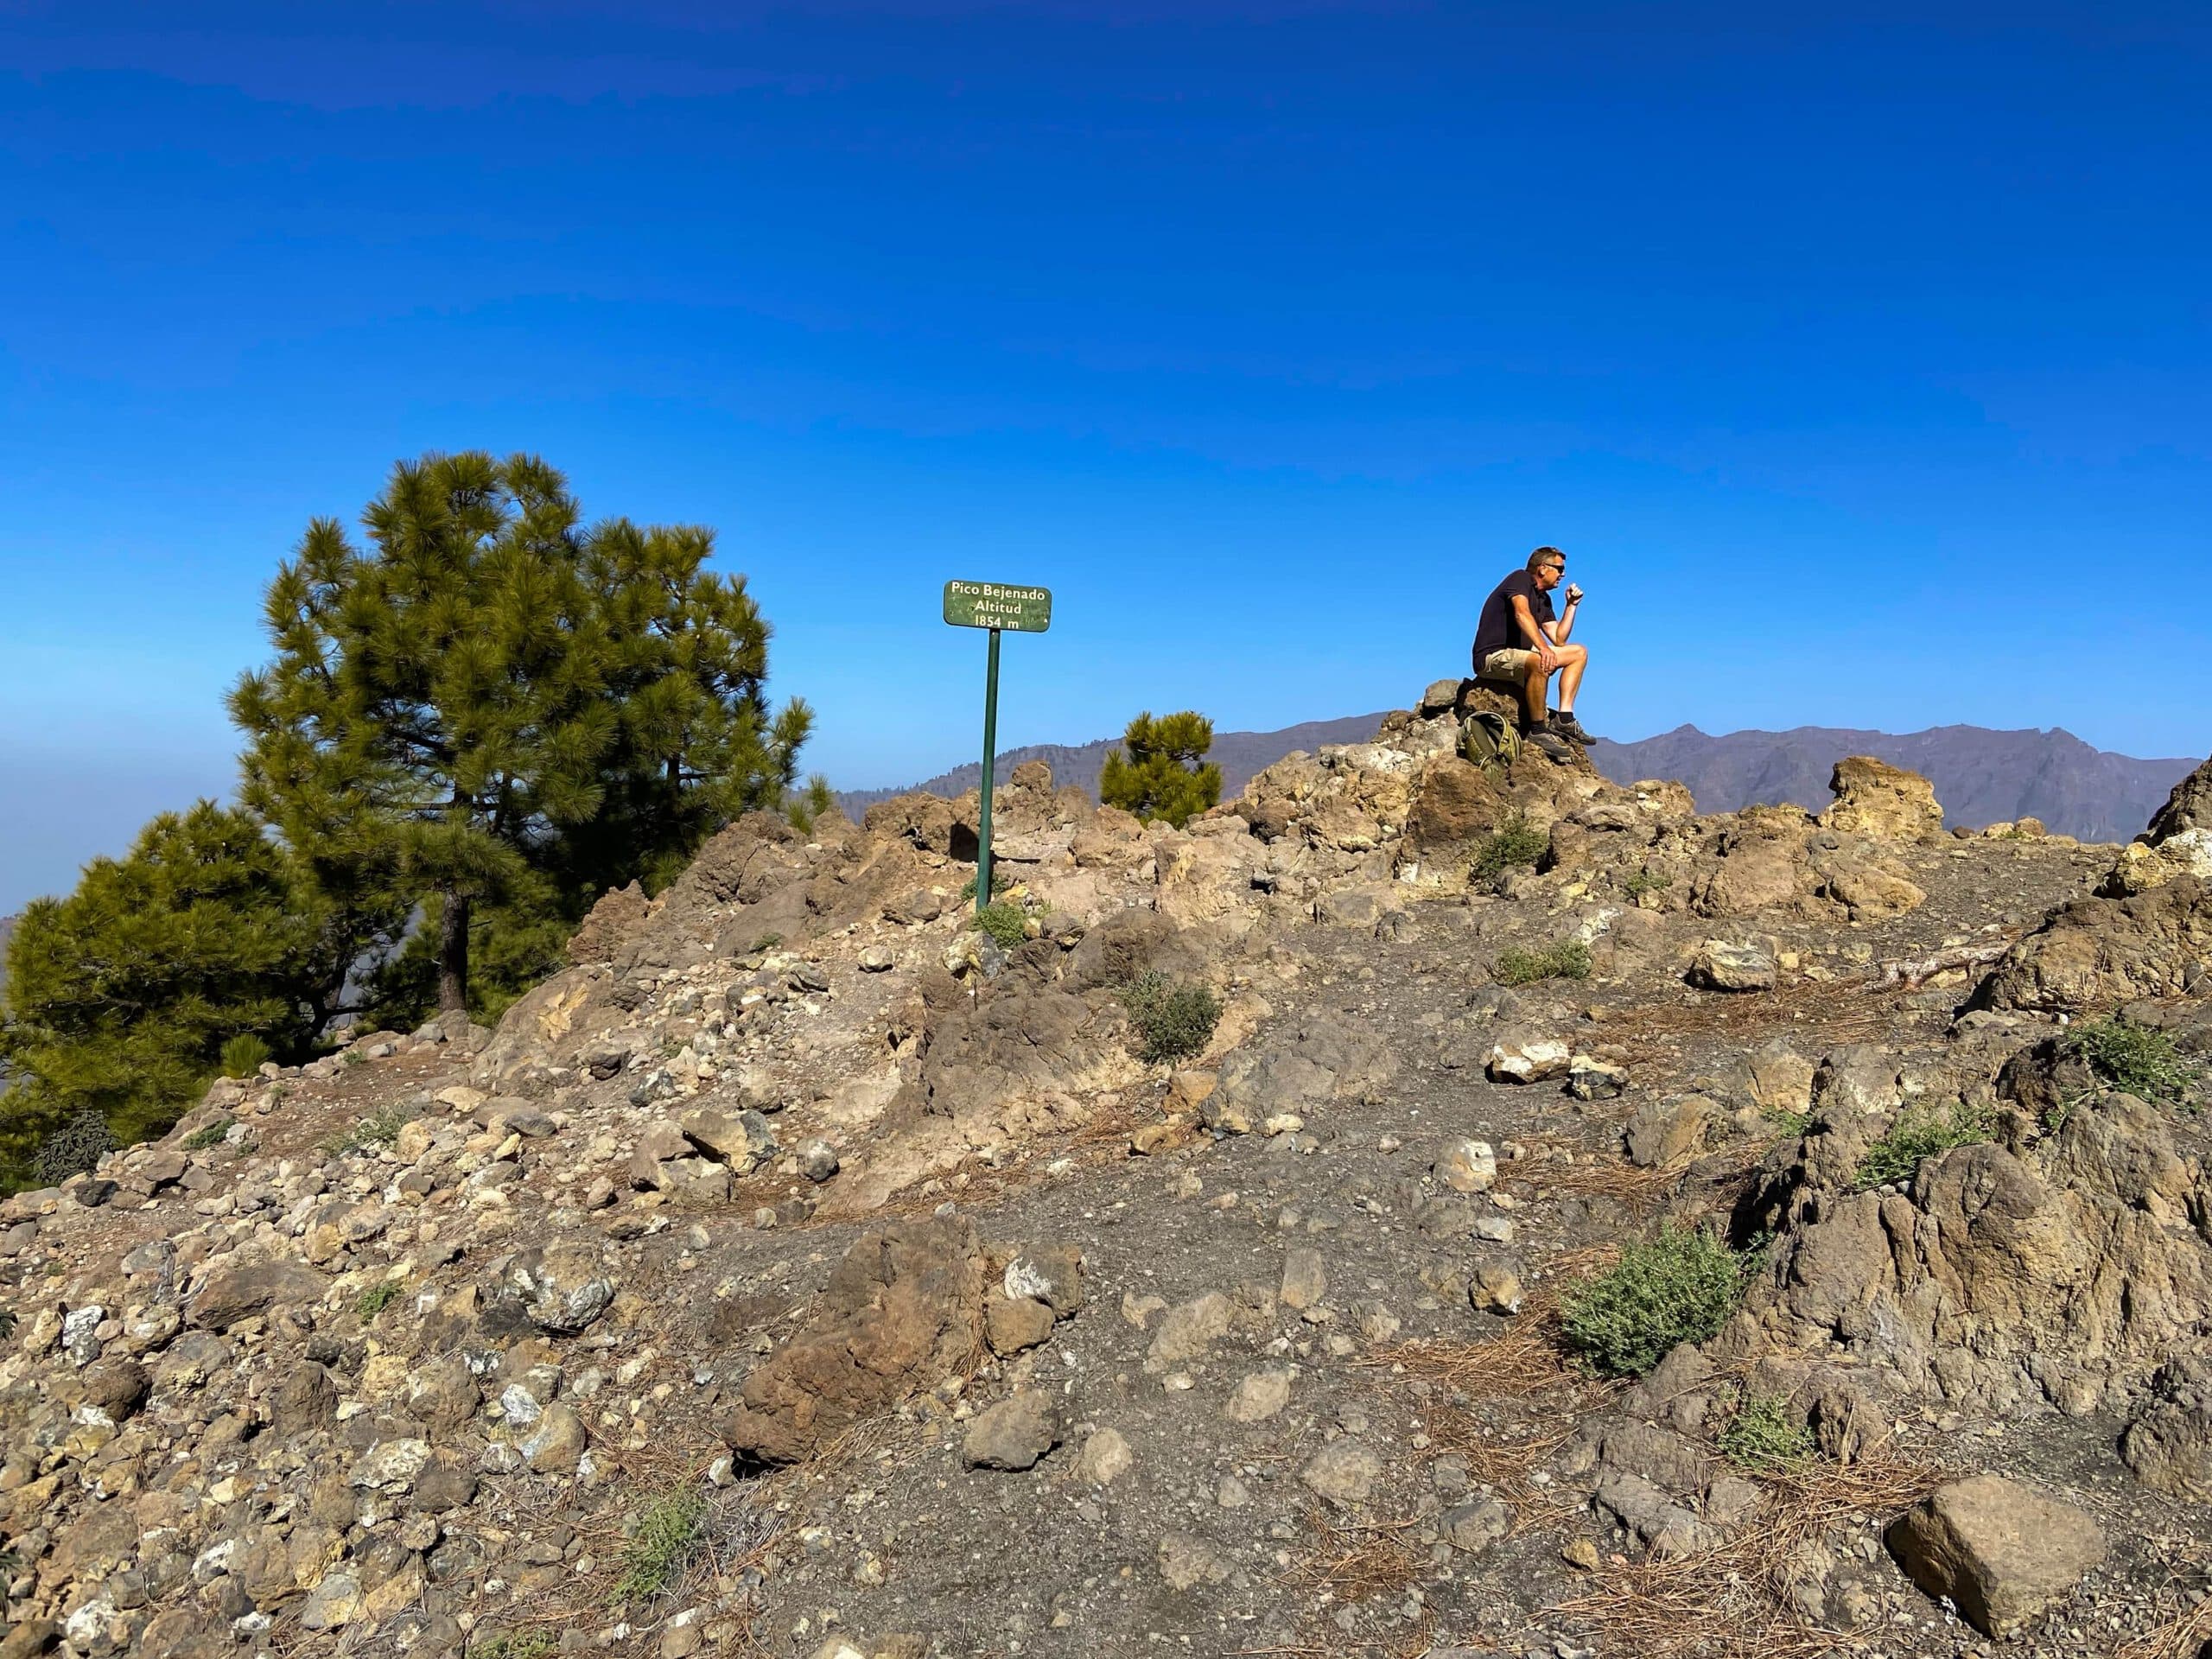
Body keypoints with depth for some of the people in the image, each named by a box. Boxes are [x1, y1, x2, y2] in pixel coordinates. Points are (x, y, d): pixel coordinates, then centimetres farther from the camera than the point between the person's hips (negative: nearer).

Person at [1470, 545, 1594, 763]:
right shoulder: (1521, 578, -7)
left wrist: (1572, 605, 15)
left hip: (1518, 656, 10)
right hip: (1492, 657, -10)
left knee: (1579, 653, 10)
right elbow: (1522, 613, -27)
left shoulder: (1543, 599, 20)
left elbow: (1559, 639, 18)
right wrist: (1543, 647, -40)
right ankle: (1538, 731, -27)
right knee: (1540, 663, -39)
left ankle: (1564, 719, -3)